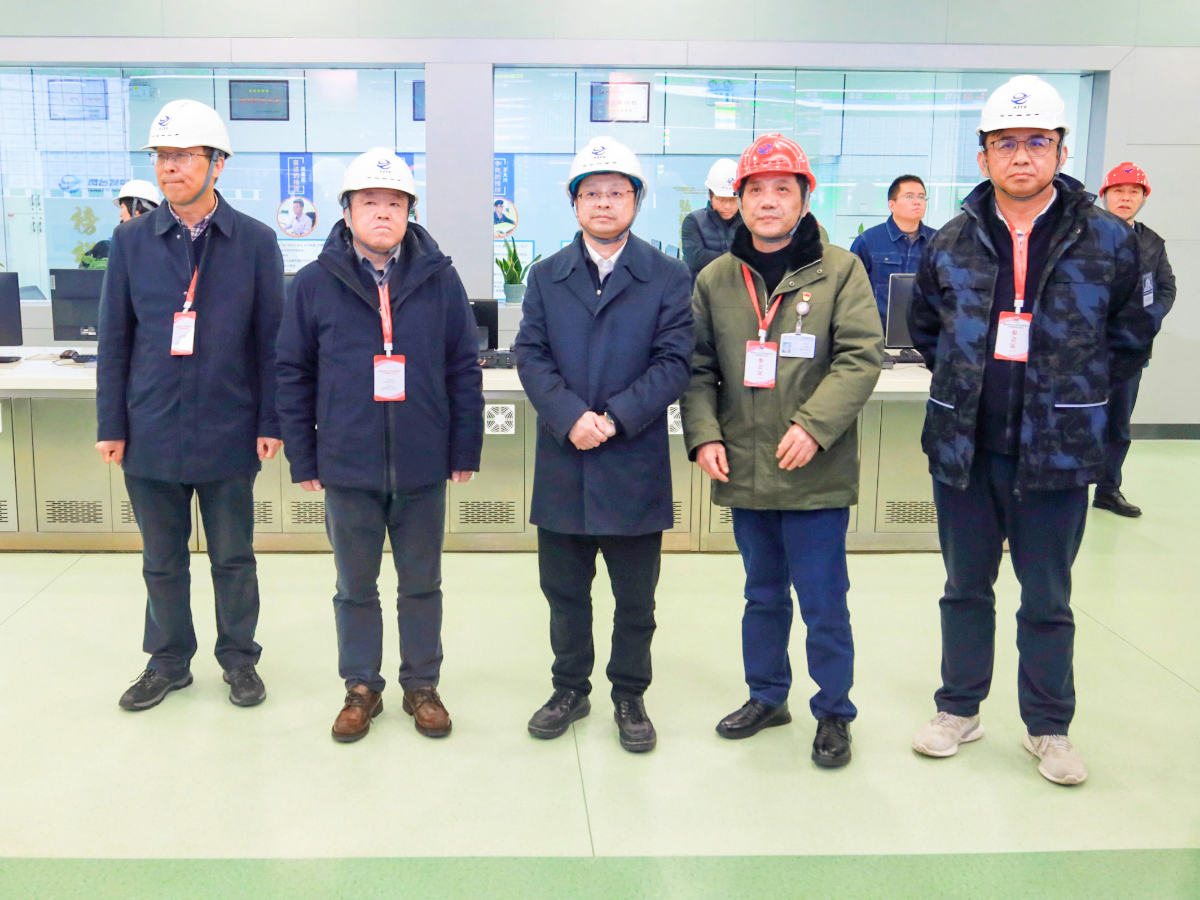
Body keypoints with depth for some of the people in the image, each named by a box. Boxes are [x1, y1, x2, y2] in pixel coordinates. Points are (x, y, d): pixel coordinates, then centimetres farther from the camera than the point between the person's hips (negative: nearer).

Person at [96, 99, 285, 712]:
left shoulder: (254, 242, -2)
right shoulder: (132, 241, 3)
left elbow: (271, 339, 0)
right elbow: (114, 340, 5)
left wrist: (271, 422, -4)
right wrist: (111, 425, 1)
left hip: (228, 432, -2)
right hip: (152, 432, 2)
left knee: (233, 558, 11)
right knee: (162, 561, 13)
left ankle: (239, 658, 28)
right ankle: (168, 662, 30)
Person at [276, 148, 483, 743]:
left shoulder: (439, 280, -2)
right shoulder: (315, 285, -2)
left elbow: (464, 370, 1)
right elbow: (293, 376, 1)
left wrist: (465, 451, -1)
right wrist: (303, 460, 0)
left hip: (424, 469, 0)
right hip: (347, 467, 0)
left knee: (422, 585, 14)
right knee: (355, 588, 14)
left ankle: (422, 685, 31)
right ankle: (361, 688, 31)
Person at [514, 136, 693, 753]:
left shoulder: (668, 278, 1)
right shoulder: (547, 277, 9)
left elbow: (673, 362, -7)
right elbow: (531, 356, 0)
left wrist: (614, 418, -18)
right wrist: (571, 417, -17)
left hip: (634, 465, -2)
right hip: (563, 465, 2)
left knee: (635, 598, 9)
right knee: (564, 591, 13)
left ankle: (629, 697, 27)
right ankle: (570, 689, 31)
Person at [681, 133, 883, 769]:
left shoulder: (839, 270, -3)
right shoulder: (715, 280, 7)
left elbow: (861, 358, -10)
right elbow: (699, 368, 7)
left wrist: (814, 426, -21)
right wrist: (704, 434, -7)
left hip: (816, 474, -3)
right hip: (745, 473, 4)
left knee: (823, 603, 5)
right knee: (763, 595, 19)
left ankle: (833, 713, 23)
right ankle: (767, 696, 36)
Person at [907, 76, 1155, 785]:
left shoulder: (1109, 241, -4)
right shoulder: (952, 244, 1)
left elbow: (1130, 339, 6)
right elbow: (925, 328, 17)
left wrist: (1072, 394, 4)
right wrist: (968, 382, 10)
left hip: (1056, 452, -2)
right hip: (963, 447, 2)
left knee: (1048, 599, 9)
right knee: (966, 587, 14)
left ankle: (1049, 728, 25)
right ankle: (960, 710, 30)